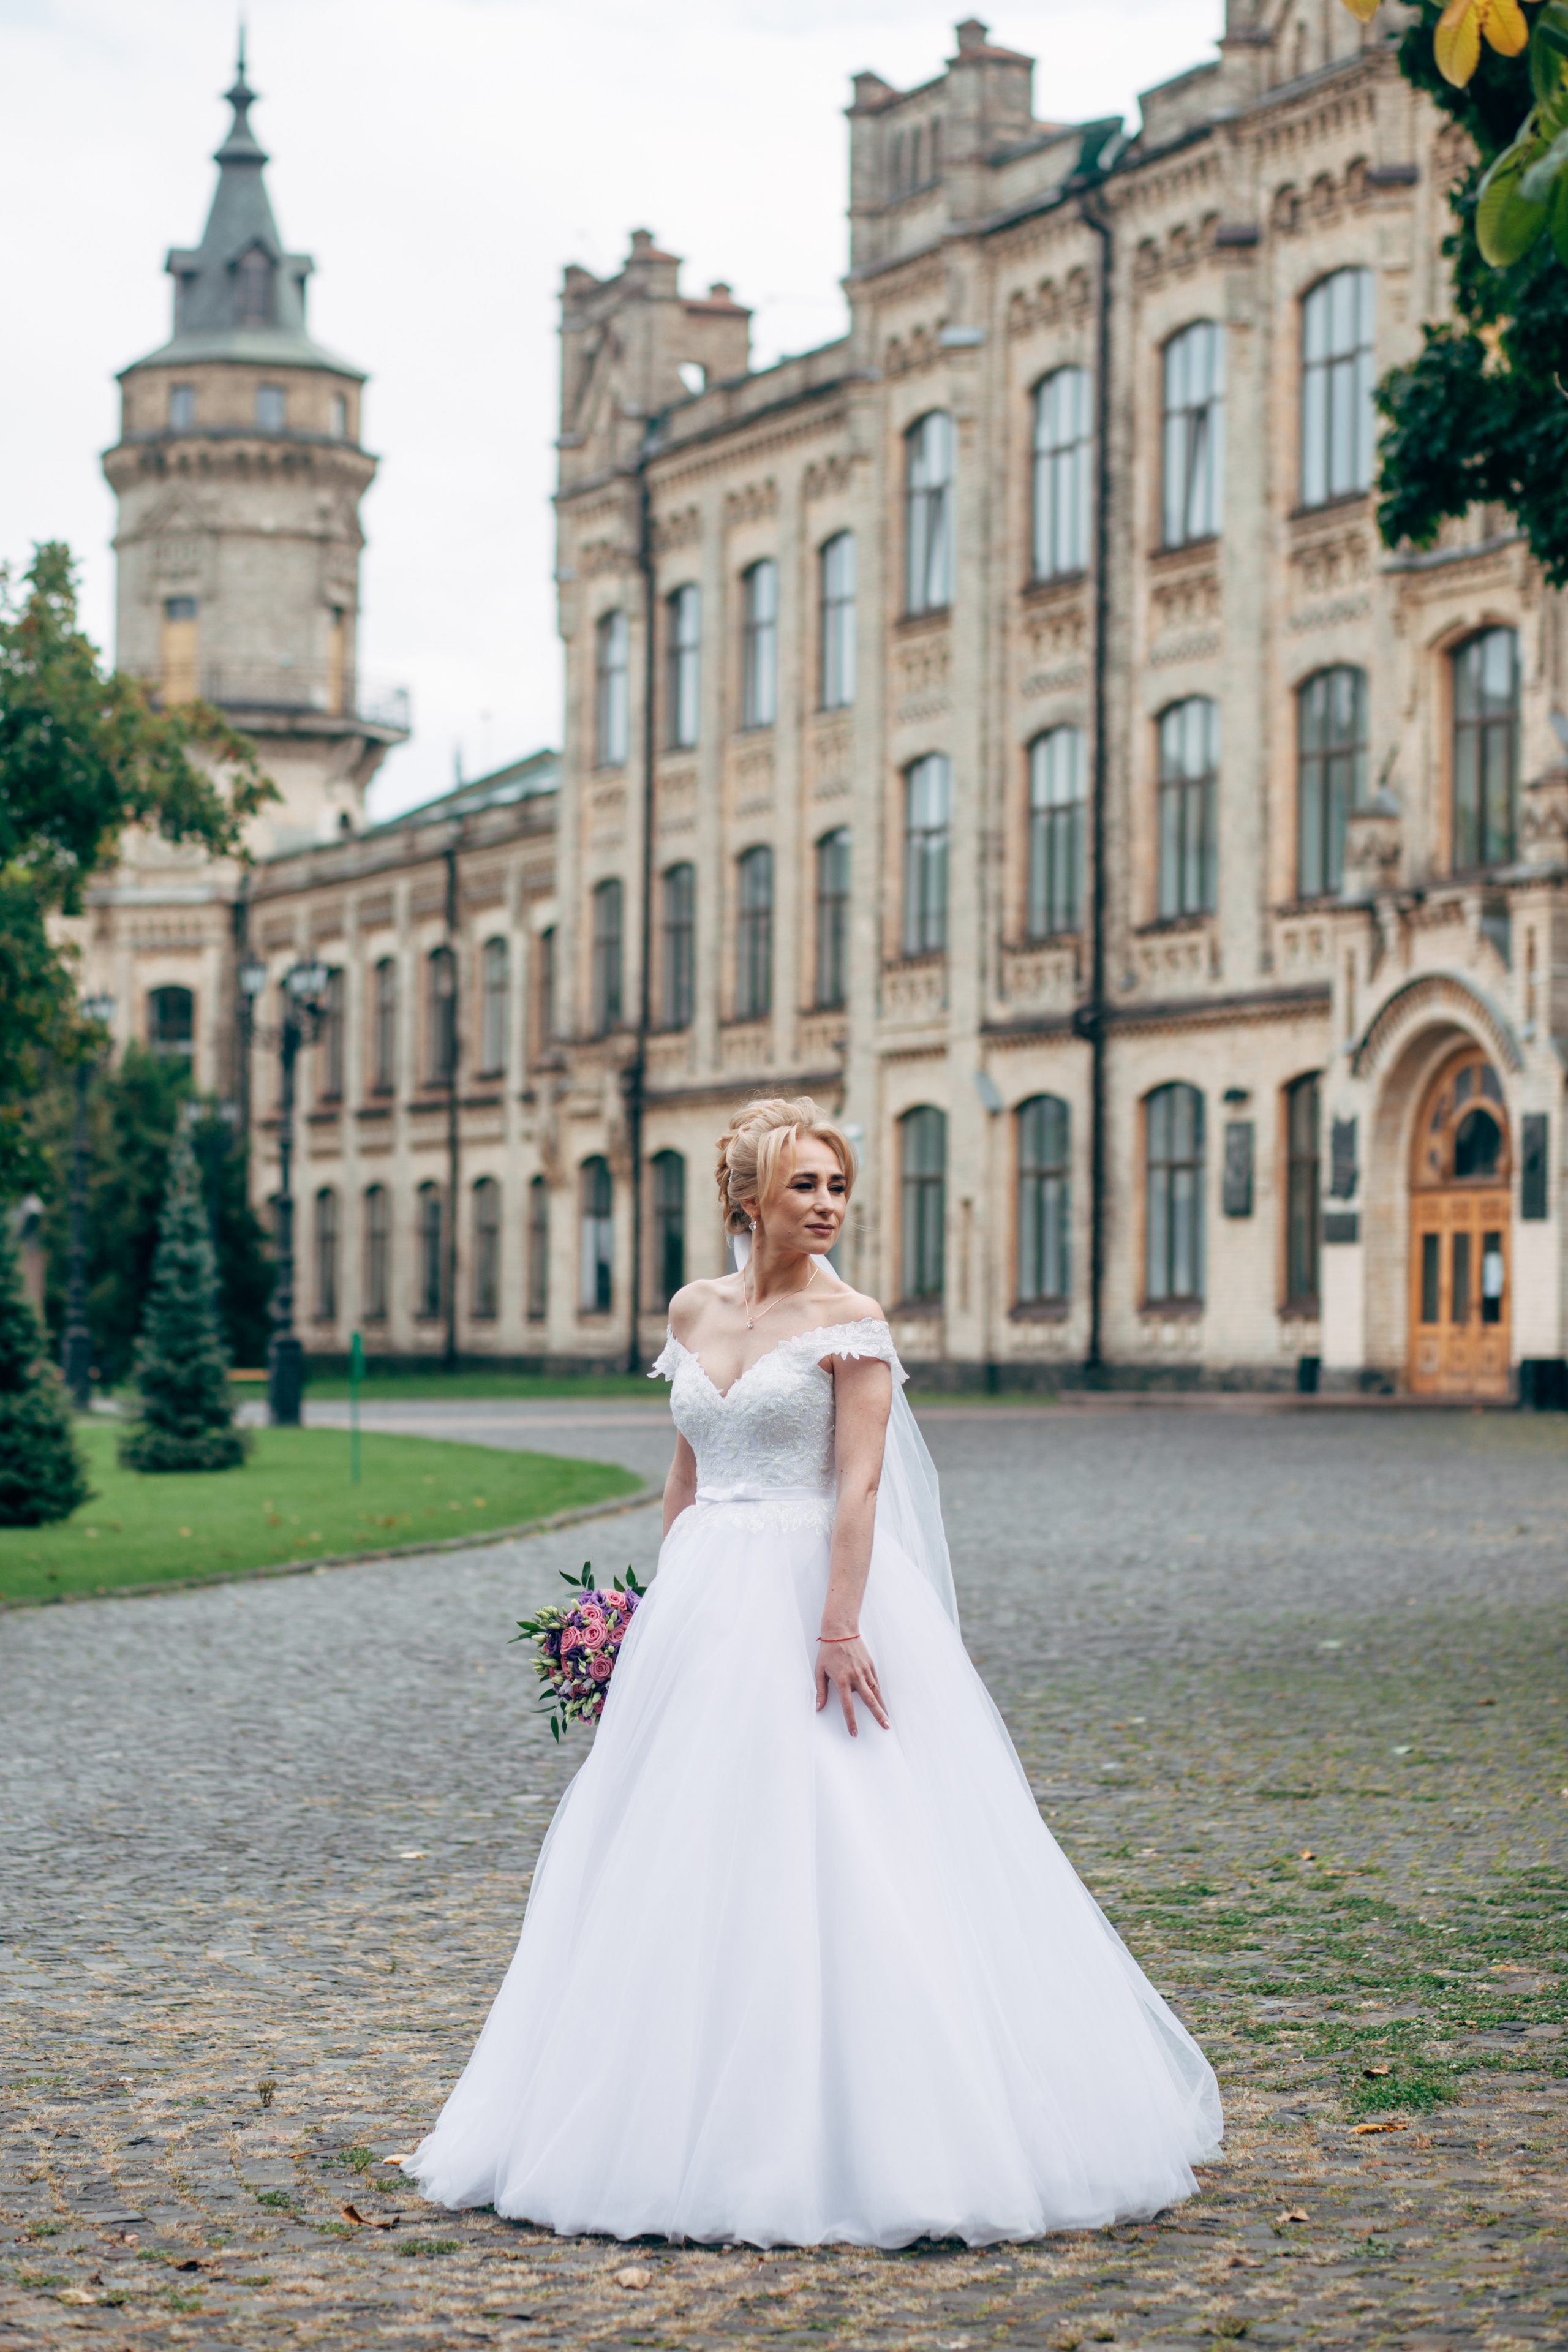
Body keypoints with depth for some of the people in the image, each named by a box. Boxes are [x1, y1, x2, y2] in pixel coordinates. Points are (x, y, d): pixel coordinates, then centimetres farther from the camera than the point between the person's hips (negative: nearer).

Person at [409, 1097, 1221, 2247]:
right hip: (704, 1609, 6)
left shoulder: (850, 1320, -6)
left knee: (830, 1861, -7)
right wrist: (666, 1598, 14)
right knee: (689, 1859, 8)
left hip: (814, 1595, -6)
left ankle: (851, 2133, -1)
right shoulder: (694, 1311, 12)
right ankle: (698, 2121, 18)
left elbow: (860, 1484, -14)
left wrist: (839, 1627, -22)